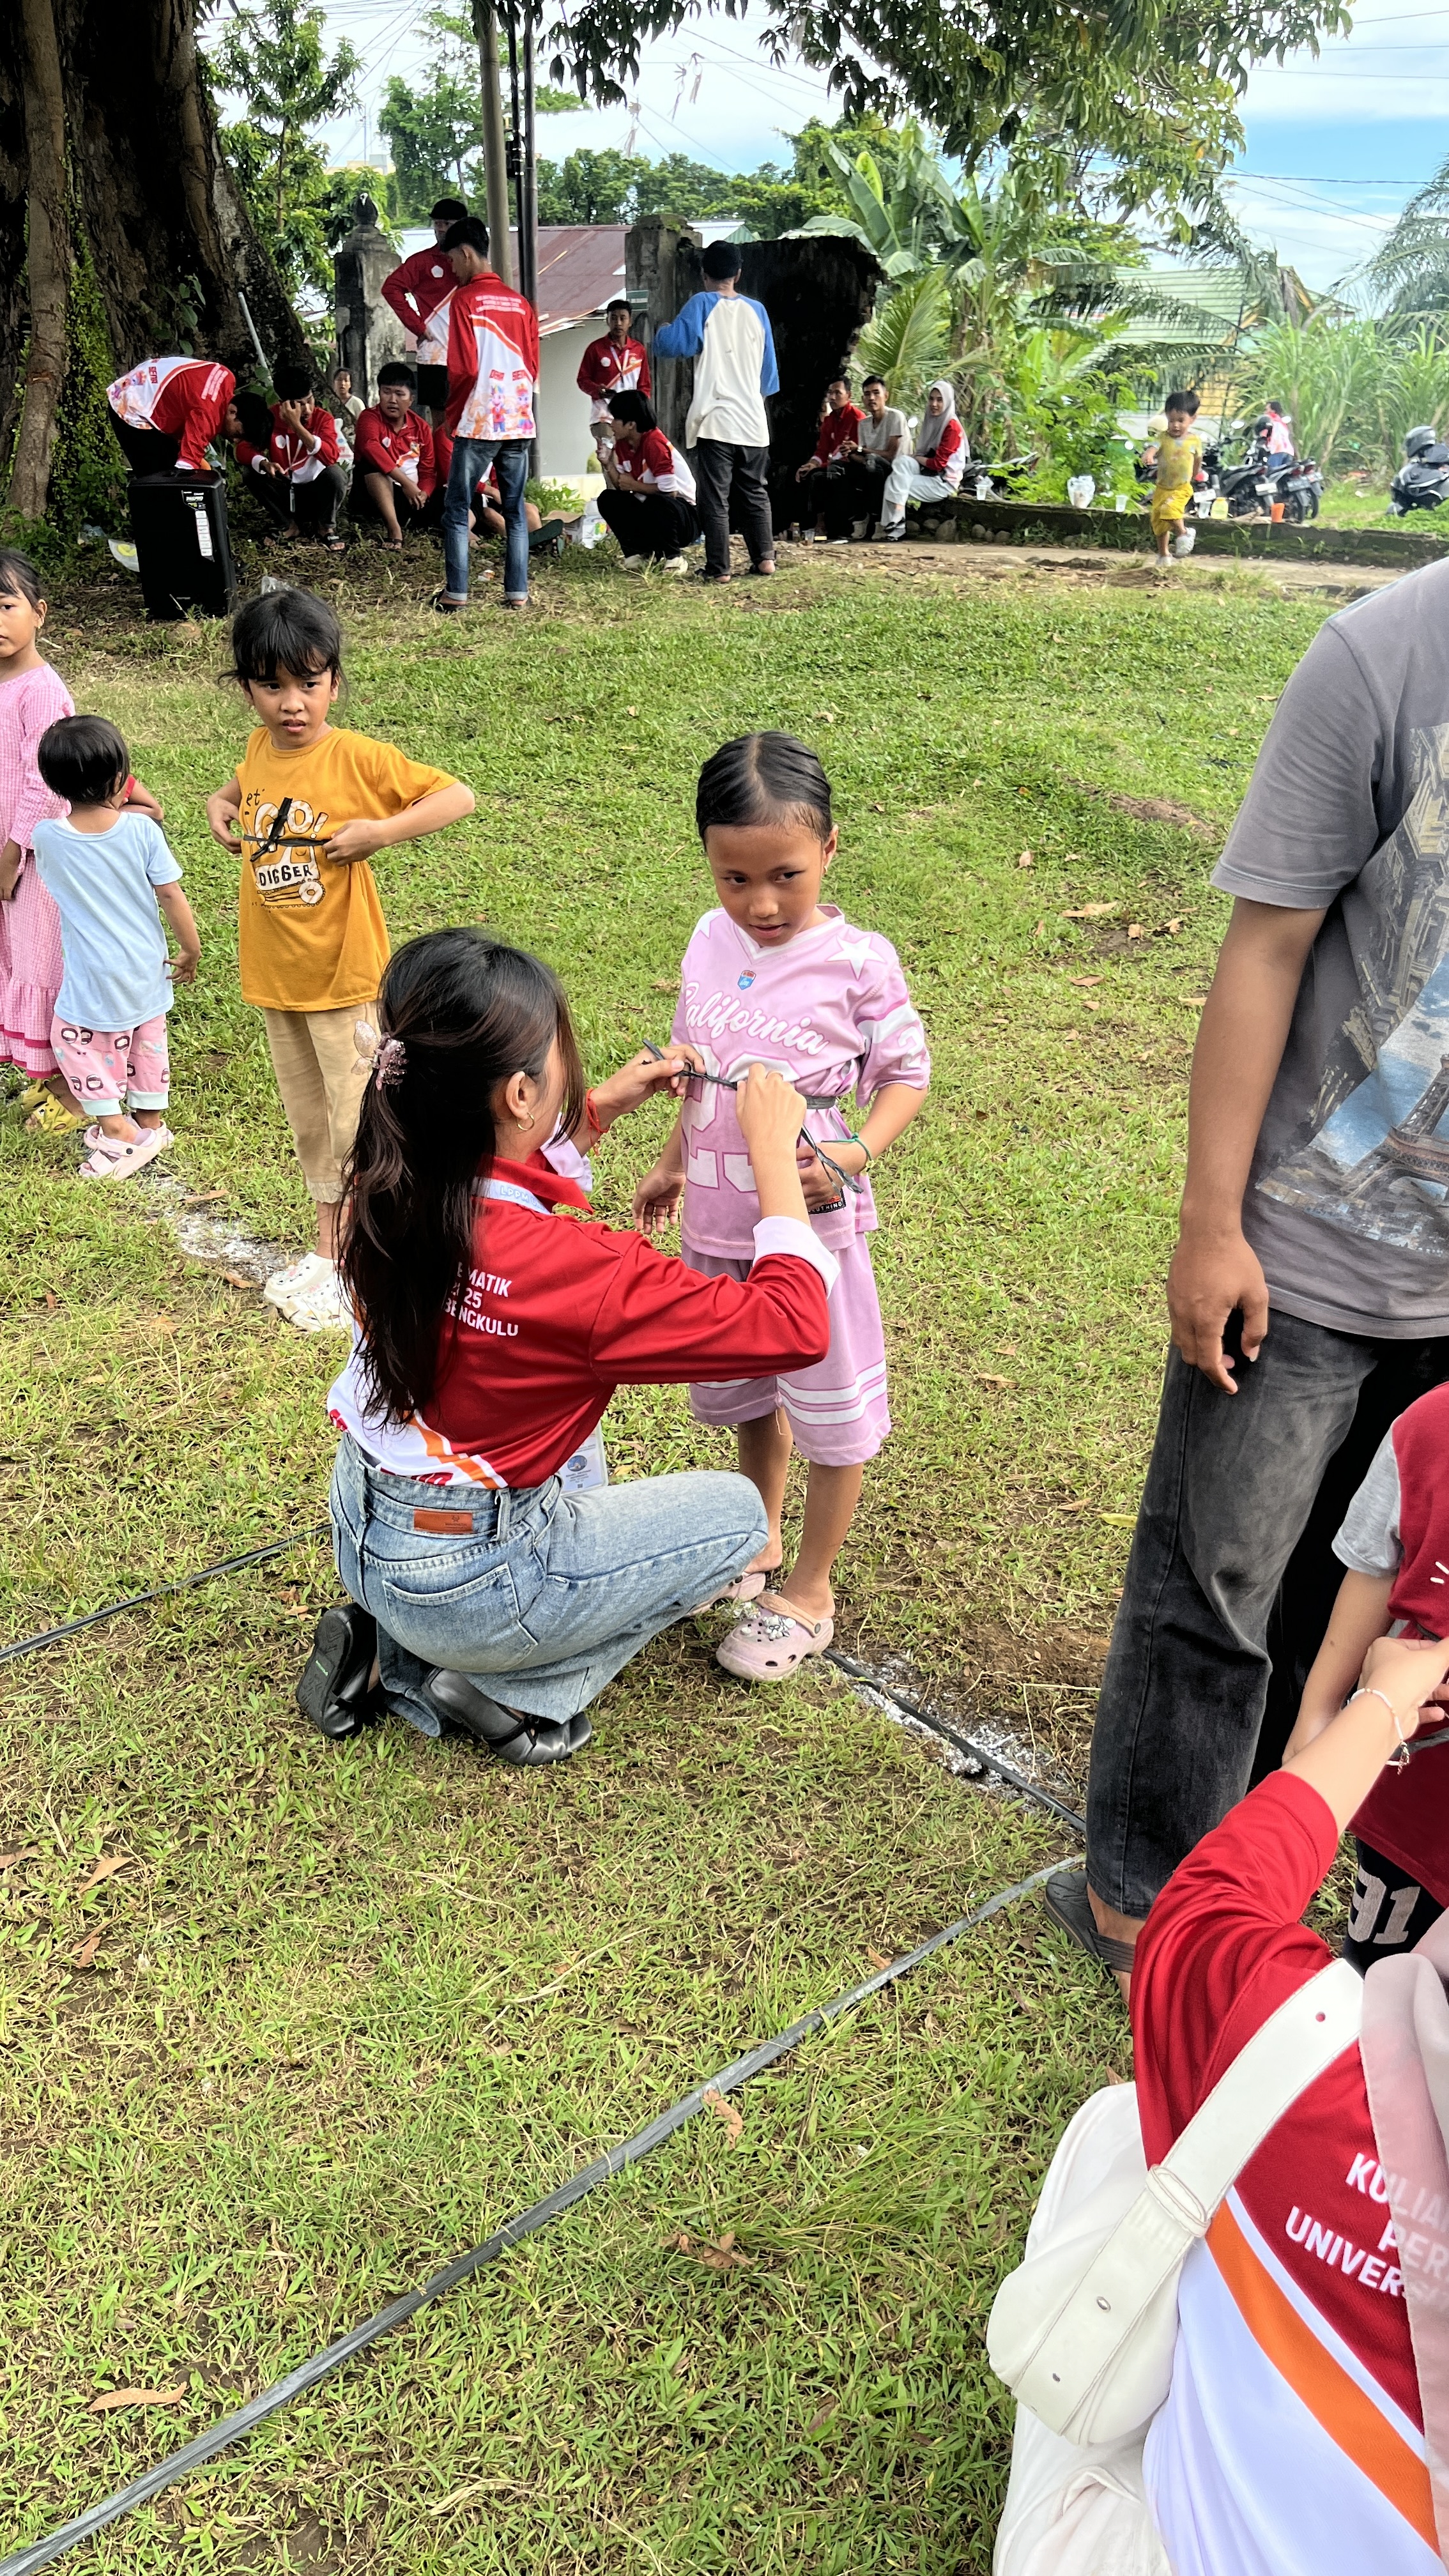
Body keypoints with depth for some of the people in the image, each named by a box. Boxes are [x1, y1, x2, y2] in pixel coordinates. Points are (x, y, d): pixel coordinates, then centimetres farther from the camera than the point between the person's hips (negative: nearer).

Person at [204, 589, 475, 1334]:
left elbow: (459, 796, -17)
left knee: (357, 1120, 4)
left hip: (344, 973, -6)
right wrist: (221, 801, 5)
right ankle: (328, 1240, 35)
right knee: (306, 1116, 18)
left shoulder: (358, 758, -16)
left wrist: (379, 831, -25)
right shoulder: (258, 750, 2)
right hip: (274, 973, 6)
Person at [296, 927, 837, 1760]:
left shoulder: (392, 1191, -11)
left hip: (362, 1533, 7)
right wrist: (772, 1147, -17)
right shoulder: (569, 1265, -33)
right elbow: (797, 1325, -26)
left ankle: (400, 1645, 20)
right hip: (459, 1581, -7)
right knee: (737, 1512, 10)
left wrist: (612, 1101, 6)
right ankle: (510, 1687, 5)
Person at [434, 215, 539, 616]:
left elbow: (462, 367, -11)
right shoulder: (520, 303, 10)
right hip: (519, 421, 5)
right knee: (515, 510, 8)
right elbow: (533, 365, 12)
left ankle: (455, 595, -3)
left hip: (478, 421, -5)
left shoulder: (465, 299, -6)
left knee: (457, 509, 1)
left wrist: (453, 415, 2)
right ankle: (517, 593, 6)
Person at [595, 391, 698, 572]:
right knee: (608, 499, -6)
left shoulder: (654, 443, -21)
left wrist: (634, 485, -12)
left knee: (657, 503, -38)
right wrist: (608, 464, -13)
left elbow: (669, 492, -25)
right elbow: (621, 486, 4)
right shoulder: (622, 444, 2)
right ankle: (642, 552, 1)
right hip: (651, 510, 8)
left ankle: (673, 557, -12)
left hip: (683, 514, -8)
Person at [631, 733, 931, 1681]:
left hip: (813, 1225, -5)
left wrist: (854, 1154, -25)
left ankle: (811, 1592, 27)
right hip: (718, 1222, 6)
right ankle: (760, 1541, 45)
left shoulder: (858, 961, -16)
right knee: (746, 1394, 23)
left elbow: (906, 1074, -8)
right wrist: (674, 1166, 17)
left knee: (831, 1410, 8)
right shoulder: (711, 942, 0)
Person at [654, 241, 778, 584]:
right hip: (753, 422, 4)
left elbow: (669, 345, -10)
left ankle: (718, 568, -5)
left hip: (715, 422, -4)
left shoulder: (702, 305, -3)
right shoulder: (757, 310, 10)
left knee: (714, 497, -2)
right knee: (754, 492, 16)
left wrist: (662, 329, 13)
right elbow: (769, 369, 15)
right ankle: (764, 557, 12)